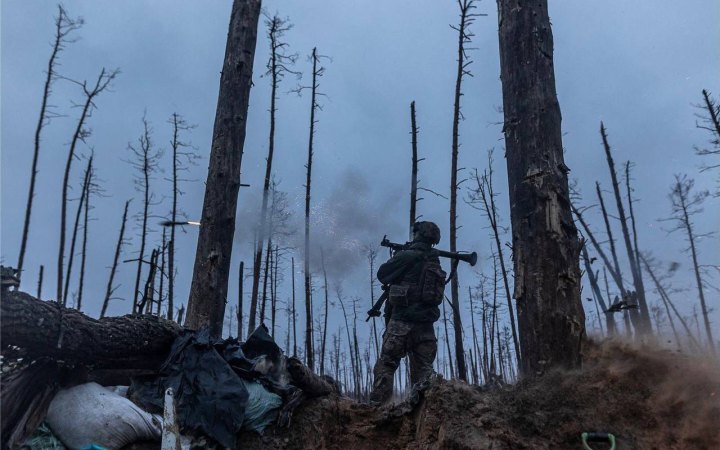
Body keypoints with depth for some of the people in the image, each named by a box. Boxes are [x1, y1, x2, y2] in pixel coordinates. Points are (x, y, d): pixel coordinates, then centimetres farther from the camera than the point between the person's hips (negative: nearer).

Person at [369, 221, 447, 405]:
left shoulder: (407, 256, -8)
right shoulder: (435, 262, 13)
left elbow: (382, 274, 2)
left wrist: (396, 257, 20)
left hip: (402, 321, -6)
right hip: (426, 324, 6)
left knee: (386, 364, -3)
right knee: (423, 369, 9)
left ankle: (377, 405, -8)